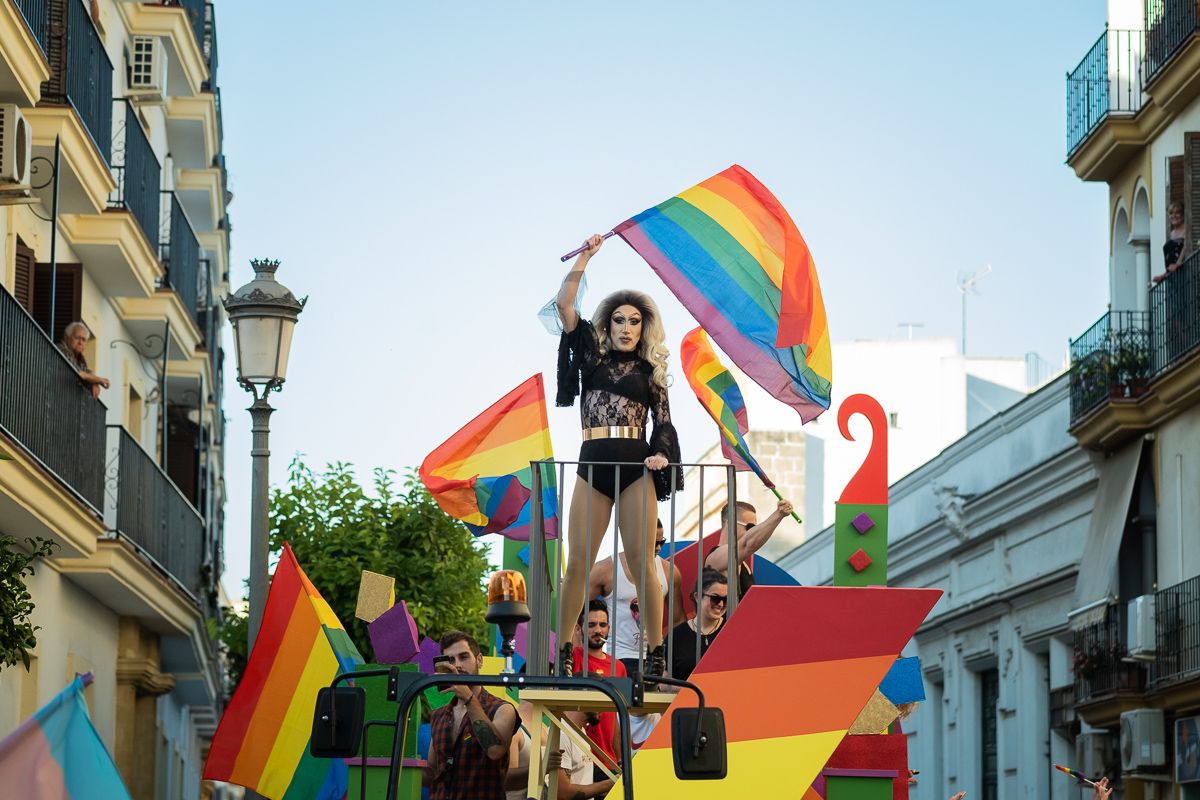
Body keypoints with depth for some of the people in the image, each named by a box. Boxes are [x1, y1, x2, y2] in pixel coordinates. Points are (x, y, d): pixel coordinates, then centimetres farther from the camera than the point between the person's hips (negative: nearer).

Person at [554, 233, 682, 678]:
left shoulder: (649, 372, 14)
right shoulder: (592, 358, 15)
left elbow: (663, 423, 8)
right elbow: (564, 305, 7)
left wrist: (661, 455, -12)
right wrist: (585, 258, 5)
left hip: (634, 466, -1)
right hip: (592, 465, 1)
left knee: (641, 563, -5)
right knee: (578, 564, -3)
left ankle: (657, 653, -2)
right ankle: (562, 652, 3)